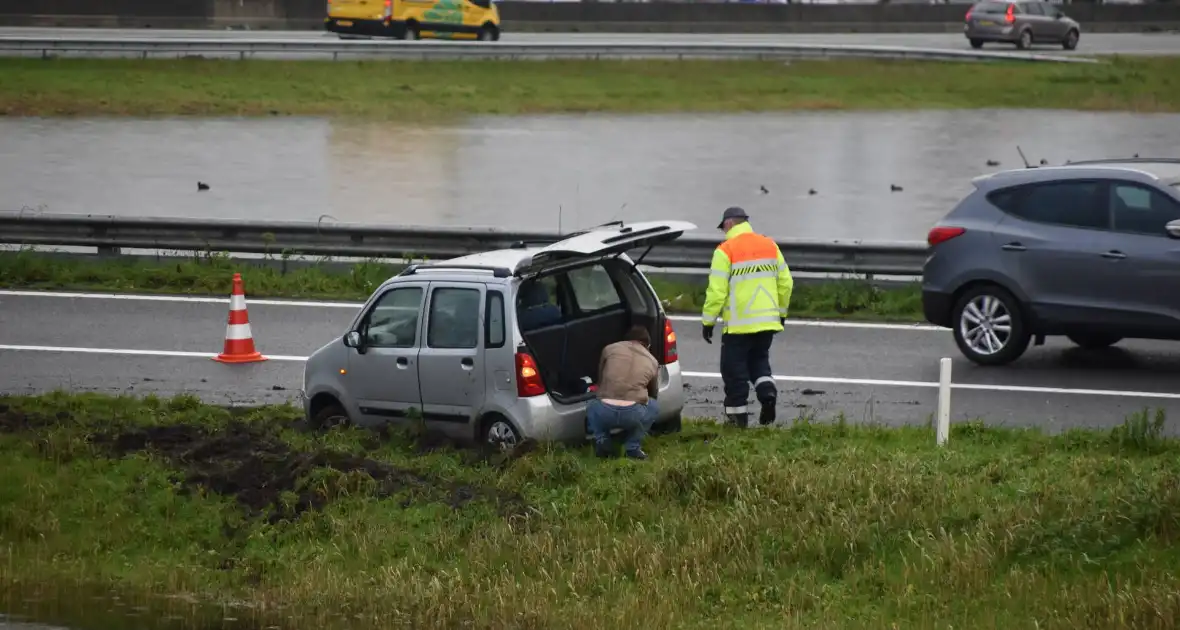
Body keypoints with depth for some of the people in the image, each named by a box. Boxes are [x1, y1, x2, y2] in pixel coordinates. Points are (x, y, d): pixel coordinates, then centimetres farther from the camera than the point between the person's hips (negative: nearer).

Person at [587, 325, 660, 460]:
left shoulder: (610, 349, 17)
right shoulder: (653, 362, 21)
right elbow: (653, 394, 37)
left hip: (604, 413, 0)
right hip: (634, 414, 0)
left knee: (592, 408, 37)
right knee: (654, 406, 35)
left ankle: (602, 442, 12)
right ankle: (633, 448, 19)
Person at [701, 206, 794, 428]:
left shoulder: (726, 250, -11)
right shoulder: (770, 246, 6)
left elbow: (717, 291, -14)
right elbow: (786, 283, 9)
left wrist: (708, 321, -5)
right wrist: (781, 311, 22)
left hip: (738, 323, -5)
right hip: (767, 321, 5)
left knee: (734, 368, 6)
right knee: (759, 360, 20)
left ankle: (738, 414, 9)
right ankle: (768, 392, -5)